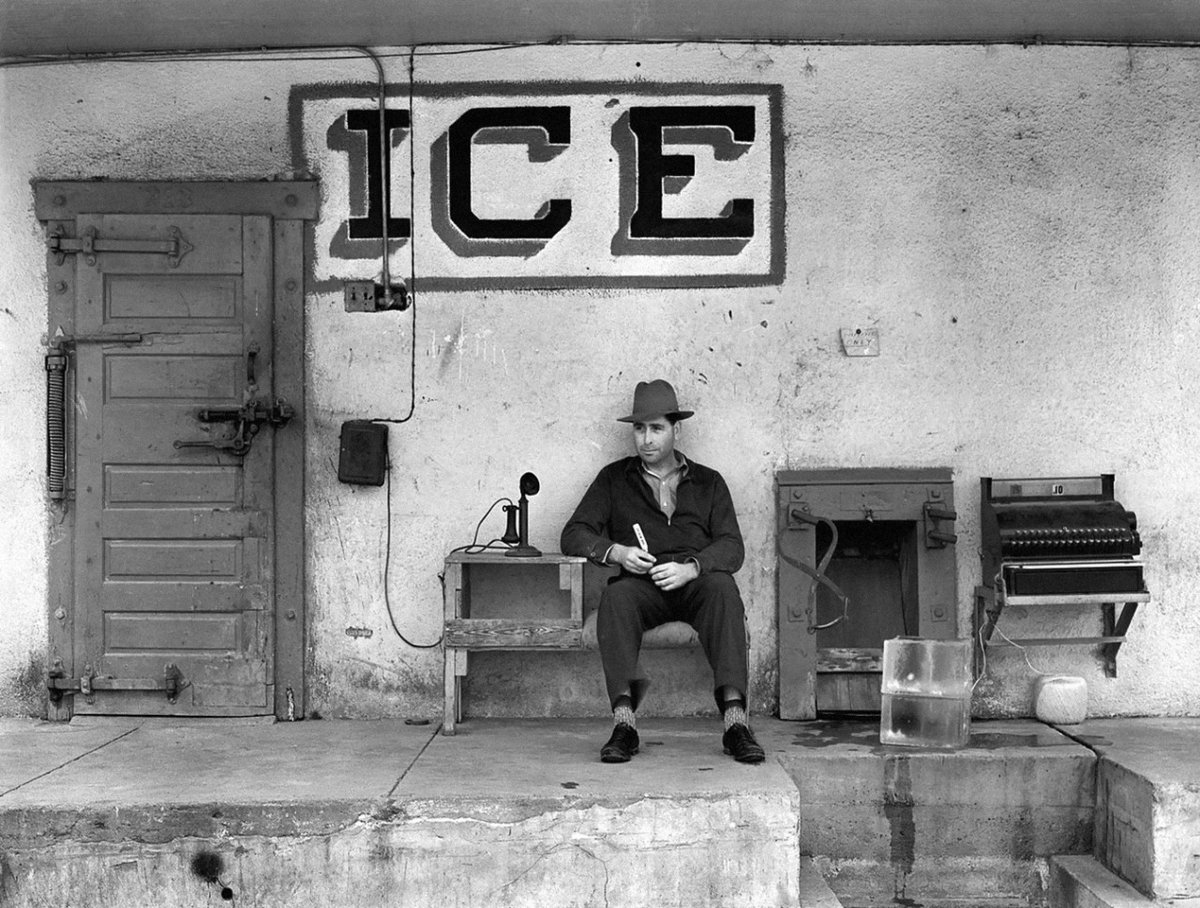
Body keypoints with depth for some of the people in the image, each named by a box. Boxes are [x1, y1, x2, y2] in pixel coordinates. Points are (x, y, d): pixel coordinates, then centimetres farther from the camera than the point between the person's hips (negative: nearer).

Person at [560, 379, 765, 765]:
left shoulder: (708, 482, 19)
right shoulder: (614, 479, 19)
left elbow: (732, 547, 5)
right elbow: (573, 535, 10)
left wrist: (691, 568, -16)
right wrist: (616, 552, -11)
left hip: (695, 583, 0)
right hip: (640, 585, 0)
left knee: (722, 586, -33)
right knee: (616, 595, -34)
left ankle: (735, 719, -40)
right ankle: (624, 721, -41)